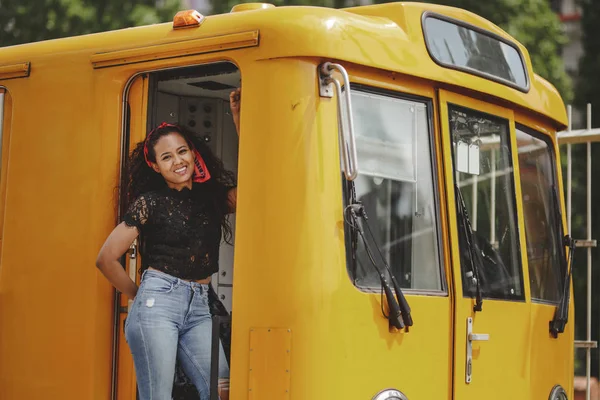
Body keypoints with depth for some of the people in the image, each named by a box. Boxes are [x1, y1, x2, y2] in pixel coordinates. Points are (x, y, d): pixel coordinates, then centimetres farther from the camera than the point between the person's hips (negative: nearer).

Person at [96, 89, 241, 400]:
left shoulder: (214, 194, 13)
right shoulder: (150, 202, 2)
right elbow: (107, 259, 2)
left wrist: (239, 120, -8)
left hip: (200, 307, 4)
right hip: (158, 302, -4)